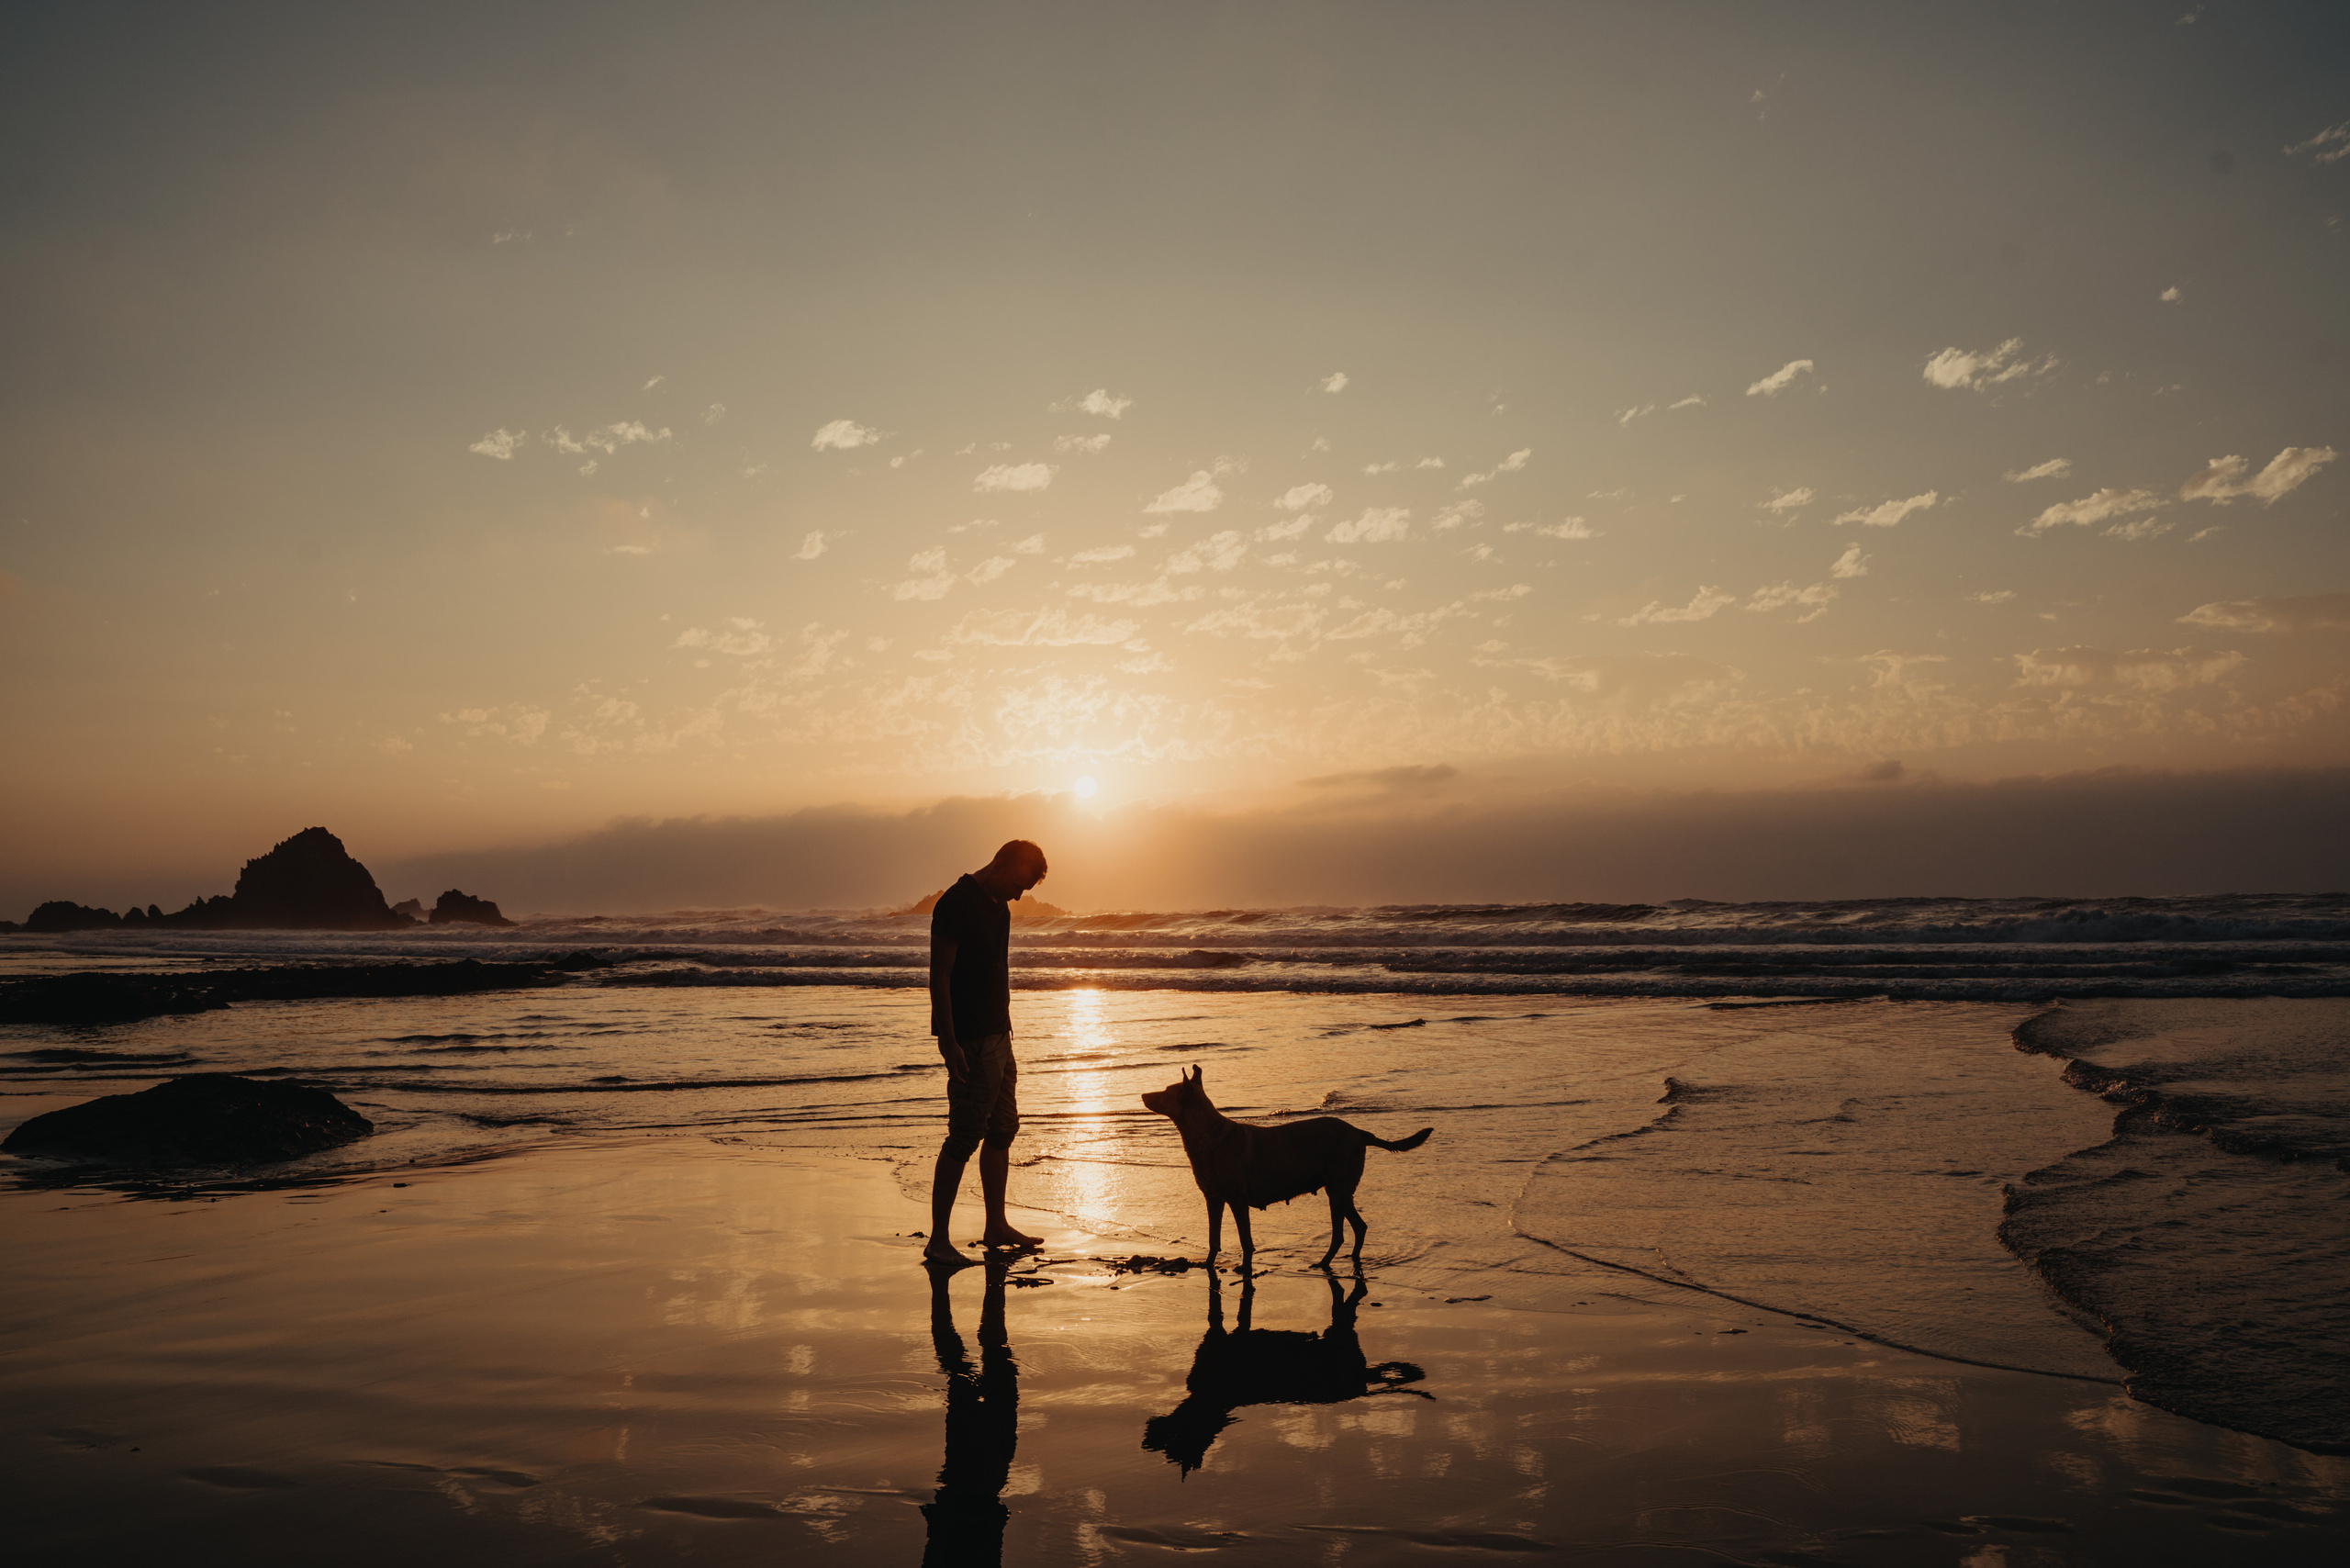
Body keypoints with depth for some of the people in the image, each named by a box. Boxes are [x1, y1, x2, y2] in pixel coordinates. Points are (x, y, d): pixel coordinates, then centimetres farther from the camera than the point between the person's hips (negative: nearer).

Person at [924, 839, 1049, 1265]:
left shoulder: (998, 907, 14)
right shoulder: (957, 904, -14)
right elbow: (939, 975, -18)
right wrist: (948, 1042, -21)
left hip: (997, 1035, 9)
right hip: (969, 1041, -9)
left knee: (1003, 1129, 13)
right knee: (965, 1135, -8)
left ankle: (996, 1226, 23)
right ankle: (938, 1239, -2)